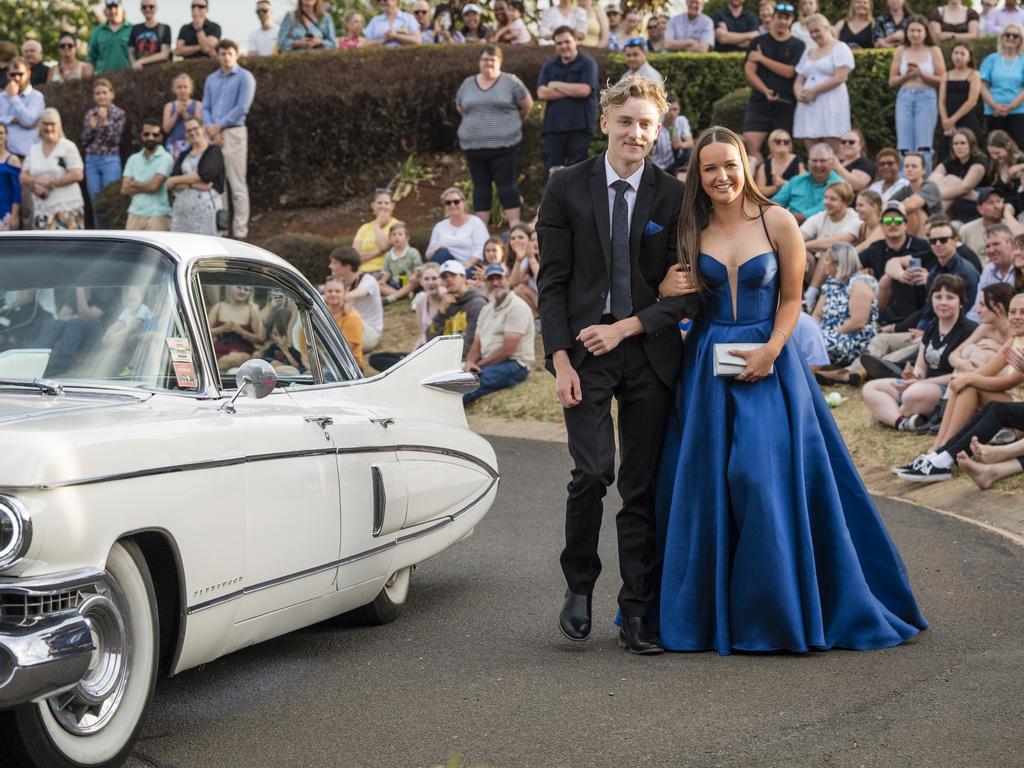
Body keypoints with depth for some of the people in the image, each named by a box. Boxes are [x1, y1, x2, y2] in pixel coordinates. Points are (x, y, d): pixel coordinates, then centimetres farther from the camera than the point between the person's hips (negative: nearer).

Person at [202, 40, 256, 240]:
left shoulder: (244, 77, -1)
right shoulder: (211, 79, 17)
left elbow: (242, 107, -9)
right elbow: (206, 107, 14)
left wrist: (219, 126, -8)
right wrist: (210, 127, -5)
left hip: (233, 132, -6)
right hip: (213, 134, 6)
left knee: (237, 185, -6)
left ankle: (240, 232, -8)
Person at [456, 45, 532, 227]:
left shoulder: (510, 82, -2)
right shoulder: (468, 84, 10)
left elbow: (527, 104, 4)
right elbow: (460, 108, 22)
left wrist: (512, 122, 14)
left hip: (503, 144, -4)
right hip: (474, 145, 4)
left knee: (506, 184, -5)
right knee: (480, 186, 6)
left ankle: (515, 225, -3)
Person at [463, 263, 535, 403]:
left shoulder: (517, 307, -7)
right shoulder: (486, 309, 21)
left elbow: (507, 350, -15)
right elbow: (477, 344, 16)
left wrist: (478, 364, -10)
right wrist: (469, 362, -7)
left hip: (515, 365, -8)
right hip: (487, 363, 8)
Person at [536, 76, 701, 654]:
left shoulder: (674, 196, 3)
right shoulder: (567, 189, 3)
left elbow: (688, 291, 2)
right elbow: (553, 281, 1)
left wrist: (627, 327, -10)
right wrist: (560, 360, -8)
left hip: (649, 351, 1)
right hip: (584, 350, -1)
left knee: (643, 486, 3)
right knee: (593, 472, -15)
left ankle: (638, 613, 11)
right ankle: (580, 587, 7)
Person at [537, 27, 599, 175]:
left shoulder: (587, 63, 3)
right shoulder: (549, 66, 15)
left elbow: (584, 90, -12)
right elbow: (542, 93, 1)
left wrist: (556, 85, 0)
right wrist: (572, 91, -6)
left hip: (579, 128, -3)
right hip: (553, 127, 4)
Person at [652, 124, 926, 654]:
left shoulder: (777, 222, -3)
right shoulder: (691, 229, 5)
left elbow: (791, 297, 0)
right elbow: (678, 293, 13)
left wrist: (771, 350, -12)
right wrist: (668, 290, -9)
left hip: (768, 364, -3)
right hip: (707, 367, 3)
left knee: (769, 480, -8)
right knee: (707, 485, 4)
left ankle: (783, 608, 3)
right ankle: (713, 609, 16)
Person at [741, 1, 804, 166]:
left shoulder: (797, 46, 6)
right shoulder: (758, 42, 9)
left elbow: (789, 72, -7)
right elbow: (749, 70, 1)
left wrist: (762, 59, -6)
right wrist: (766, 91, -14)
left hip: (786, 105, 0)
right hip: (759, 103, 0)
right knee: (751, 143, -15)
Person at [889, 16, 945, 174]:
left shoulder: (933, 51, 5)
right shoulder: (901, 51, 11)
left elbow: (941, 79, -1)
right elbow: (892, 81, 11)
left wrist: (921, 74, -12)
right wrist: (906, 75, -7)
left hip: (926, 97, -2)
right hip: (905, 98, 2)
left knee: (923, 147, -9)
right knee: (904, 147, -3)